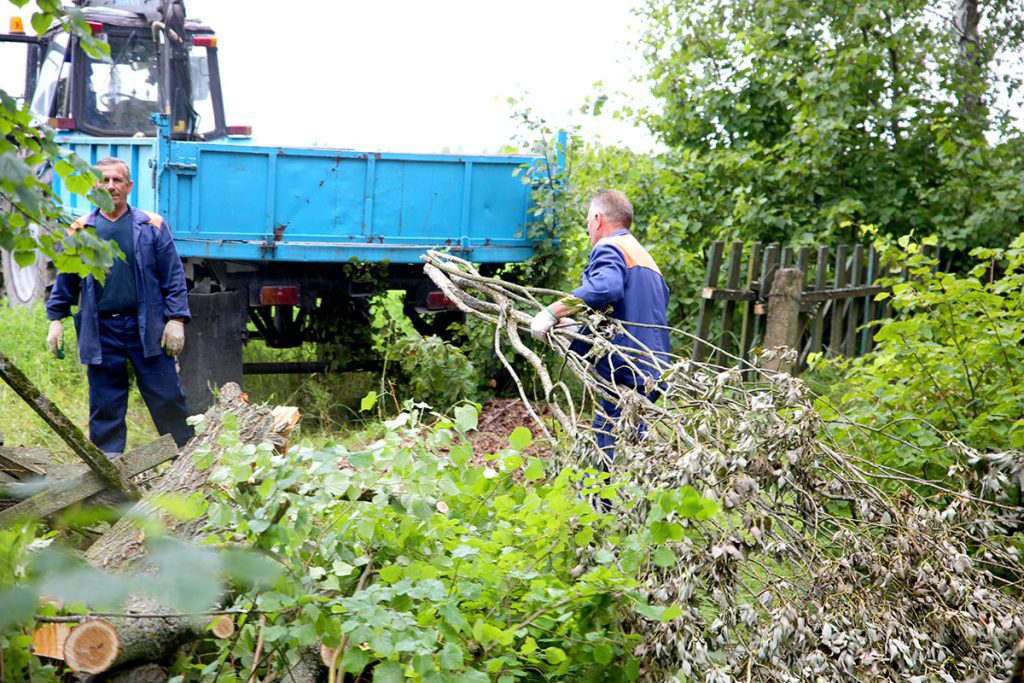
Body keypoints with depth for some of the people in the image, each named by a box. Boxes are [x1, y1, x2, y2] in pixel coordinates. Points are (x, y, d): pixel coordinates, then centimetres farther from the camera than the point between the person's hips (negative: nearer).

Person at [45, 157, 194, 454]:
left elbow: (174, 276, 2)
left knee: (167, 398, 1)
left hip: (147, 327, -2)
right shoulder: (80, 230, 9)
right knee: (105, 407, 8)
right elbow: (64, 280, 16)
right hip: (100, 331, 2)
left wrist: (176, 319, -5)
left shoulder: (152, 226, 4)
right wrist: (55, 319, 10)